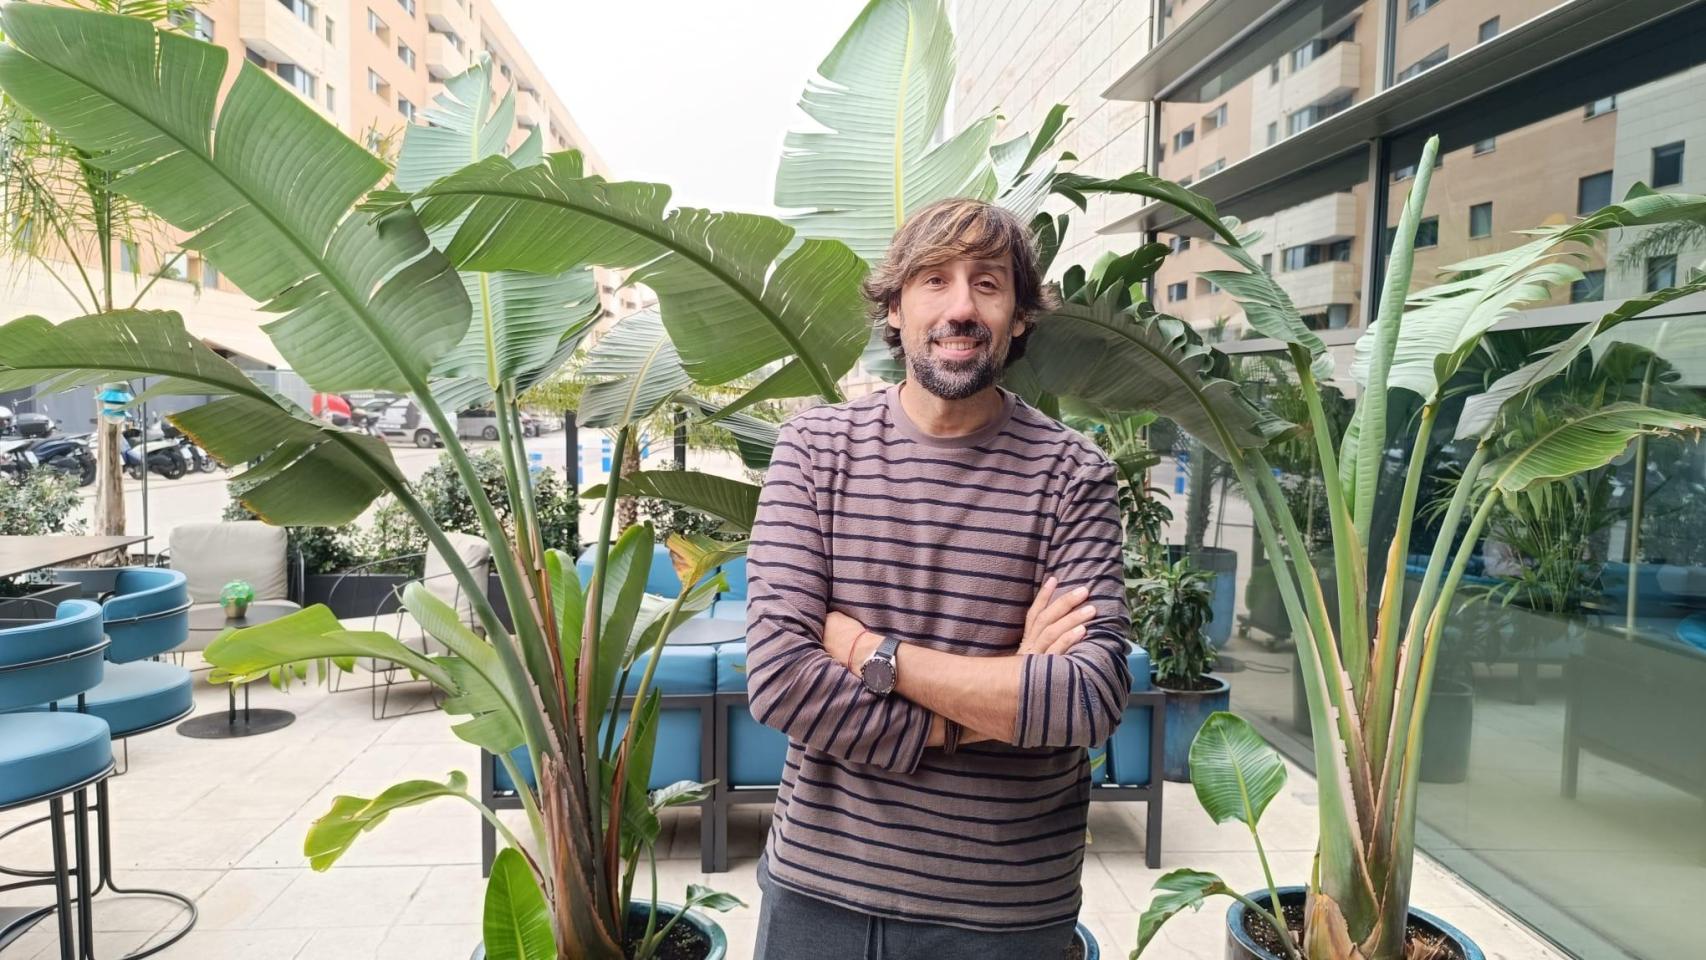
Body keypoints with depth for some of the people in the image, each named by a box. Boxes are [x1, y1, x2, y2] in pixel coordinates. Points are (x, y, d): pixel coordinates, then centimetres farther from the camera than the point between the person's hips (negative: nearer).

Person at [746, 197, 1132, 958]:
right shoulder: (814, 448, -7)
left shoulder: (1073, 476, -8)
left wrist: (874, 654, -18)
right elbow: (779, 676, -15)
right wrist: (1001, 701, -16)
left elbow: (1092, 699, -18)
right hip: (819, 885, 1)